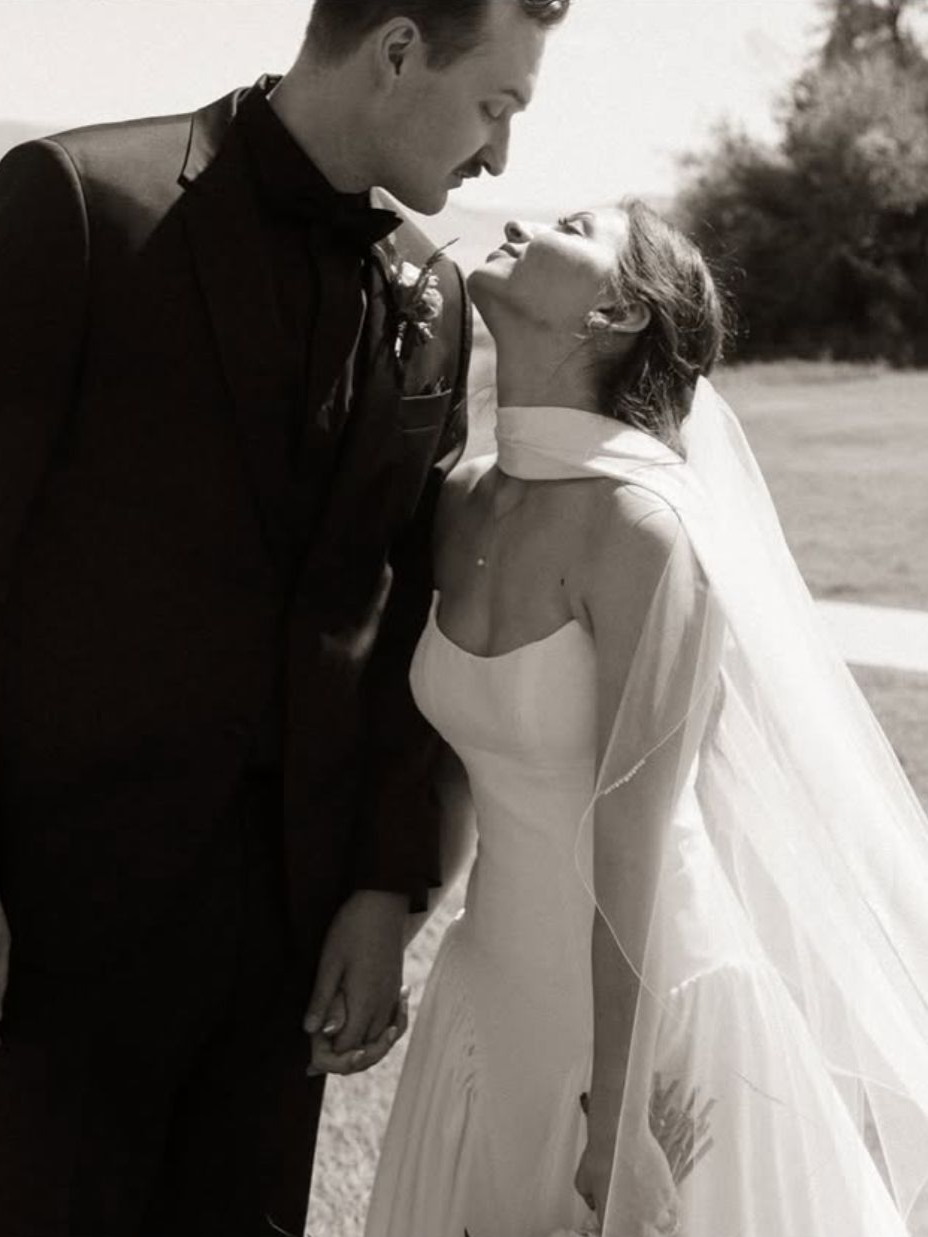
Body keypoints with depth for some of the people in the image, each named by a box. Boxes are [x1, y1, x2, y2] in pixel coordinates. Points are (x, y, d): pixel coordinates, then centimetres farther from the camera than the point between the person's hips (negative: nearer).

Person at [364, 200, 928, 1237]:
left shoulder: (639, 522, -23)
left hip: (648, 1000, -6)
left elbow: (634, 848, -21)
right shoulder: (462, 504, -2)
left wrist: (613, 1123, -17)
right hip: (502, 993, 6)